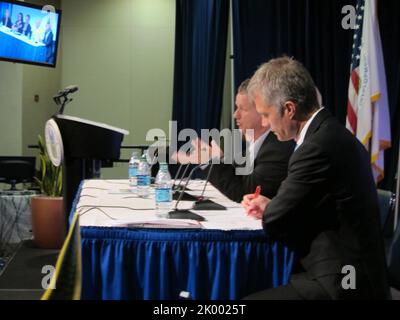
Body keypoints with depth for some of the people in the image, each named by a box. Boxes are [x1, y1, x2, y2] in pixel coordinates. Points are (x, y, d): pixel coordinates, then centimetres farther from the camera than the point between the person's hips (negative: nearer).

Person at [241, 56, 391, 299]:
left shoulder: (319, 147, -21)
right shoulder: (333, 134, 10)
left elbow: (275, 223, -15)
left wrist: (268, 211, 6)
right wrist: (271, 207, 6)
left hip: (340, 284, -9)